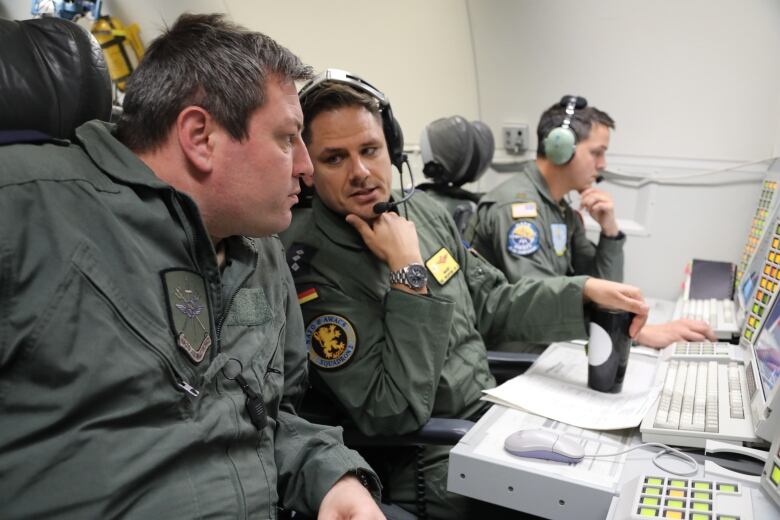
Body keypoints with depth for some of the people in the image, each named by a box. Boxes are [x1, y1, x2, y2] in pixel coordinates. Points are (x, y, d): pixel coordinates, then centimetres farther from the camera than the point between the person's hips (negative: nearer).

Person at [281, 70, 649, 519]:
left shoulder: (424, 210, 1)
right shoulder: (310, 267, -21)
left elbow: (491, 304, 14)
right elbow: (395, 414, -25)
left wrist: (584, 292, 2)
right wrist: (411, 273, -26)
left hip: (495, 409, 7)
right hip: (429, 460, -7)